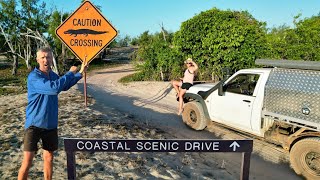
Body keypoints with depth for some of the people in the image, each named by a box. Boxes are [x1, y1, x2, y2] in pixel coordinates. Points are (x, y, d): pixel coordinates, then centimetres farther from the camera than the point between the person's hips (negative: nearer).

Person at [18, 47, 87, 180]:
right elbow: (54, 88, -32)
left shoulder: (53, 76, 6)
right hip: (34, 124, -6)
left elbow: (64, 86, 27)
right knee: (27, 161, -5)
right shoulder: (34, 77, -17)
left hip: (50, 124, 6)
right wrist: (70, 73, -21)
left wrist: (80, 73, 21)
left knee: (49, 158, 16)